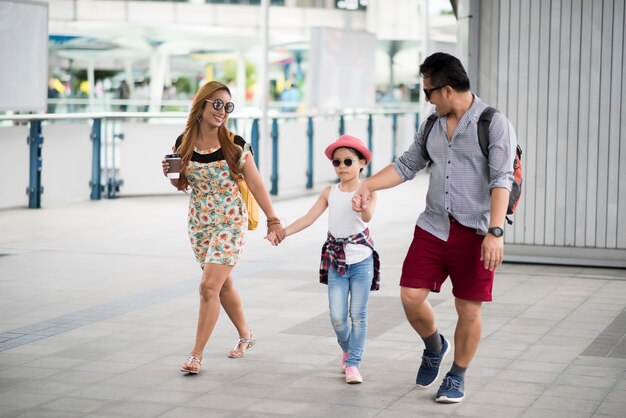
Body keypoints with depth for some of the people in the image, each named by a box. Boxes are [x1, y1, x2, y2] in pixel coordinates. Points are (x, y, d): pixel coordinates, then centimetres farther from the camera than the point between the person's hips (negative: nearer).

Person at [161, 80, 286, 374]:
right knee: (223, 284, 17)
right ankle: (245, 335, 39)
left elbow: (255, 185, -5)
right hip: (199, 223, 4)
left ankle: (197, 354, -6)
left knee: (209, 286, -13)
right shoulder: (184, 144, -1)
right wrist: (170, 173, -9)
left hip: (230, 223, -4)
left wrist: (273, 220, -7)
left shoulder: (235, 145, -11)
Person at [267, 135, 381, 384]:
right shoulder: (330, 193, 5)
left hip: (361, 260, -3)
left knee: (358, 314, -2)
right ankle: (347, 350, 29)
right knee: (337, 317, 1)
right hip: (336, 261, 3)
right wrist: (283, 232, -15)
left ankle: (353, 363, 8)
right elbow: (309, 218, -1)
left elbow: (367, 217, -29)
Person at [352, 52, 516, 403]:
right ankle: (434, 347, 29)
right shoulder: (432, 126, 11)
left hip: (475, 233, -5)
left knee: (469, 308, 3)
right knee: (411, 295, -2)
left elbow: (501, 180, -16)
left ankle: (457, 377, 22)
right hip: (433, 227, 5)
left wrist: (495, 232, -25)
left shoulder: (494, 124, -9)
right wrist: (367, 186, 8)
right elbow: (407, 166, 19)